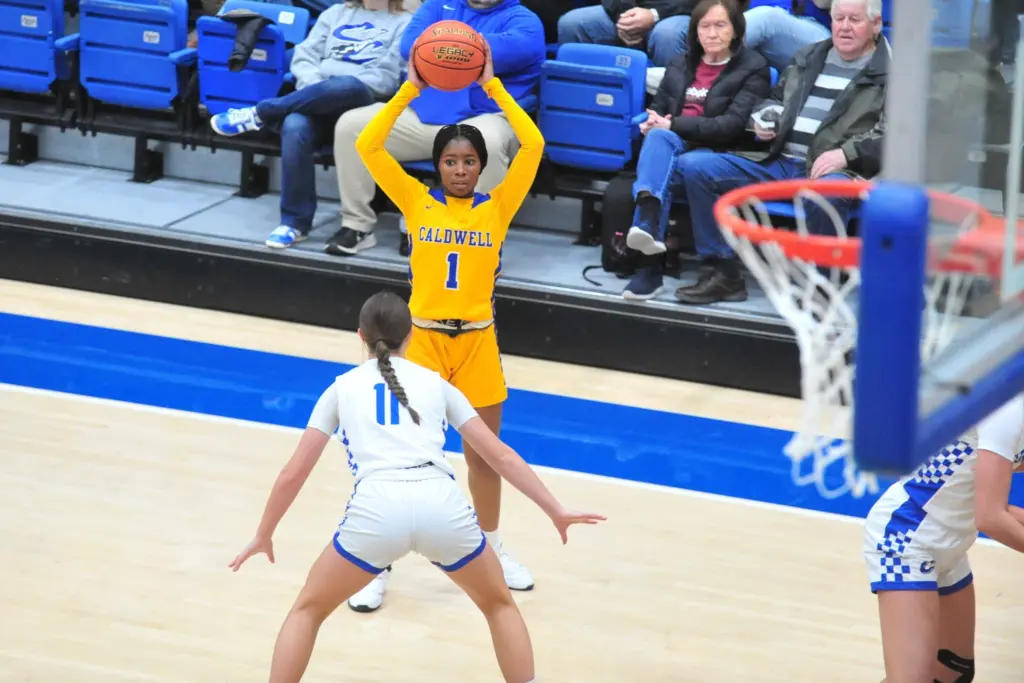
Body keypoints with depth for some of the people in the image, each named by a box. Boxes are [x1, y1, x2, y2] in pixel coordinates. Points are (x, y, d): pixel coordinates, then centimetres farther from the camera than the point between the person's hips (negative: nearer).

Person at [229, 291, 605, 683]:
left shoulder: (343, 387, 23)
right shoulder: (435, 383, 25)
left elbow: (294, 474, 22)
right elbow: (500, 456, 21)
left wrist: (263, 535, 34)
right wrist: (555, 511, 26)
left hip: (377, 510, -1)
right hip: (443, 506, 1)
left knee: (308, 609, 22)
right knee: (499, 604, 28)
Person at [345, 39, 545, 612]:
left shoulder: (497, 208, -1)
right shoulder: (417, 202, -2)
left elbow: (534, 146, -11)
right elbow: (369, 147, -10)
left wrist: (492, 86, -10)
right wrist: (411, 90, -12)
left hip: (478, 343, 1)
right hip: (422, 340, -1)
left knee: (483, 453, 14)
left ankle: (493, 550, 33)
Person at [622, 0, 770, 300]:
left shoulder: (753, 69, 4)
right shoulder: (679, 66, 21)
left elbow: (734, 125, -9)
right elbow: (657, 110, 19)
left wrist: (674, 125, -14)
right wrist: (653, 123, -8)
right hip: (673, 149, 3)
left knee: (663, 159, -34)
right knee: (659, 136, -34)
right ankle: (648, 228, -54)